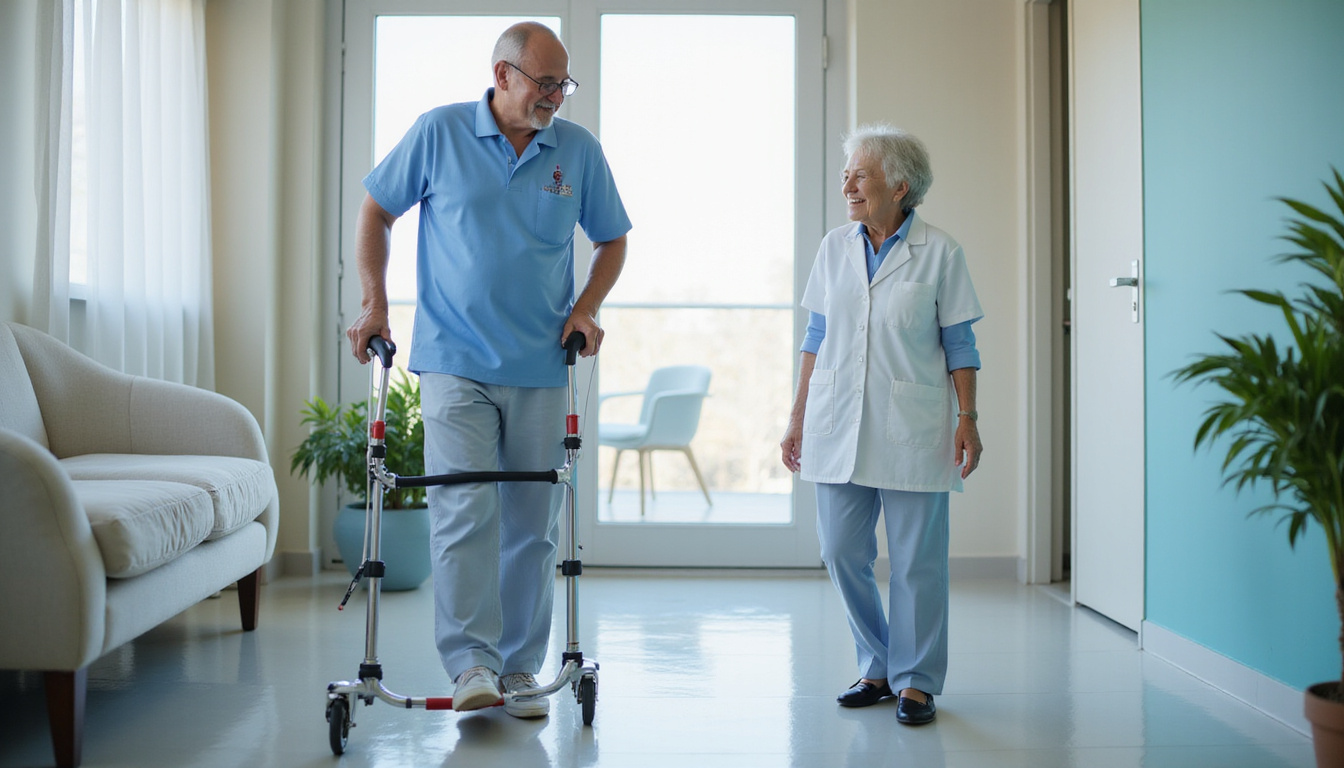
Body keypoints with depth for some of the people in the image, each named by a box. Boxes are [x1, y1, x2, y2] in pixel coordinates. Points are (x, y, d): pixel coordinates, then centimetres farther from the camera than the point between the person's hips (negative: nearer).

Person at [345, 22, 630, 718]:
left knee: (532, 524, 6)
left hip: (542, 370, 3)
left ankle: (521, 668, 16)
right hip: (456, 363, -2)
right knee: (464, 510, -14)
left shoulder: (580, 151, 5)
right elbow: (375, 212, 8)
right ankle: (472, 663, -9)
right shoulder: (439, 133, 0)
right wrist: (374, 303, 0)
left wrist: (585, 308, 0)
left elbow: (612, 241, 16)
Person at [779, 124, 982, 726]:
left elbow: (959, 345, 1)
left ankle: (916, 680, 17)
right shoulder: (834, 248, 8)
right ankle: (877, 668, 24)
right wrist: (797, 417, 10)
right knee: (842, 553, 5)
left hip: (912, 429, -3)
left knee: (917, 560, 1)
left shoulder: (939, 252, -2)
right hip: (838, 425, 4)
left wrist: (967, 419, -6)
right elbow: (817, 337, 12)